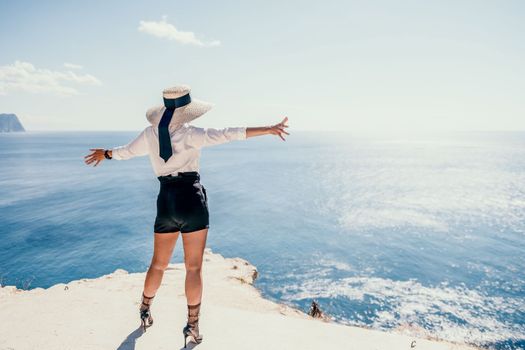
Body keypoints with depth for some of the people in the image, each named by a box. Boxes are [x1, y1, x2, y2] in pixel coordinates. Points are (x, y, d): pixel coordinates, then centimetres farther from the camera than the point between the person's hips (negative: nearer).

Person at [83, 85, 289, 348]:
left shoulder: (150, 133, 7)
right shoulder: (190, 134, -7)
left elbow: (126, 151, 24)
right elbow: (227, 134, -17)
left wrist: (105, 154, 46)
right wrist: (268, 129, -18)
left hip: (166, 201, 5)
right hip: (192, 200, -4)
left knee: (159, 264, 21)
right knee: (194, 267, 5)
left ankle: (144, 310, 40)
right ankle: (192, 325, 13)